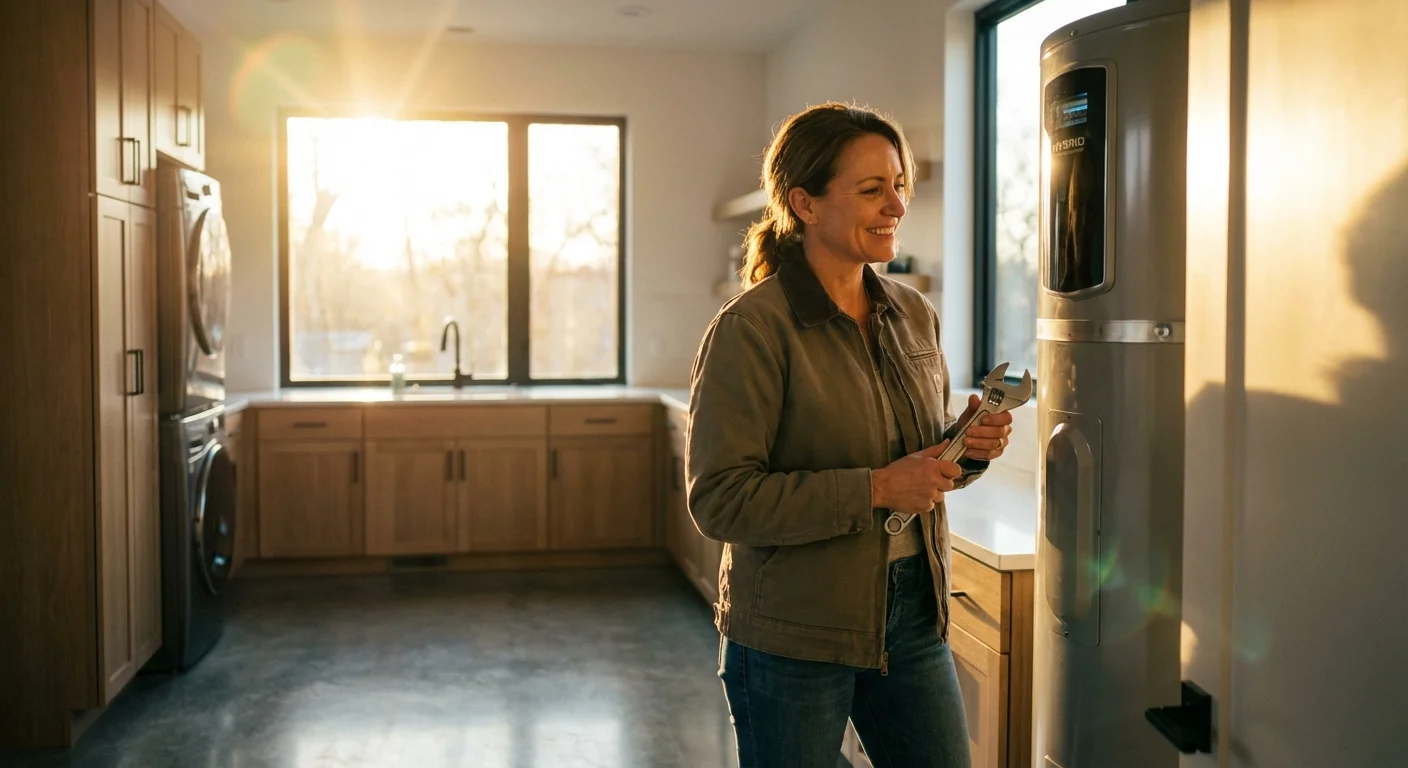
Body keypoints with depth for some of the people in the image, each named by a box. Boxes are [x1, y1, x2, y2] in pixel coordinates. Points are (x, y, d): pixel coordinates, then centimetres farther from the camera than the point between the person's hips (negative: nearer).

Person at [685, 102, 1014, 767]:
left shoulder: (914, 314, 6)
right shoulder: (750, 330, -16)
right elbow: (719, 500, -21)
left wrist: (971, 446, -5)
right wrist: (875, 489, -24)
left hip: (913, 616, 6)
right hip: (792, 637, -6)